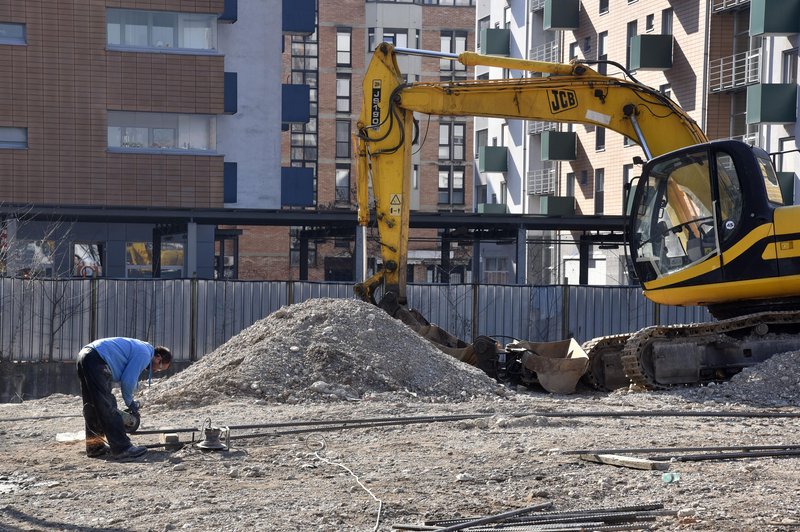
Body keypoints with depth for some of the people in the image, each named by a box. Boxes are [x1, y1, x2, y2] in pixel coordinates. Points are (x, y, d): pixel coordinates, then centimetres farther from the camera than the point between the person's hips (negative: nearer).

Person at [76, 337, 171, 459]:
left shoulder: (138, 349, 25)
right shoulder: (144, 354, -5)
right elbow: (128, 381, -8)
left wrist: (131, 402, 27)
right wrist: (130, 403, 8)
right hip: (96, 361, -11)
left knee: (92, 407, 17)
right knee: (108, 408, -9)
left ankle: (95, 447, 24)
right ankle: (122, 448, -9)